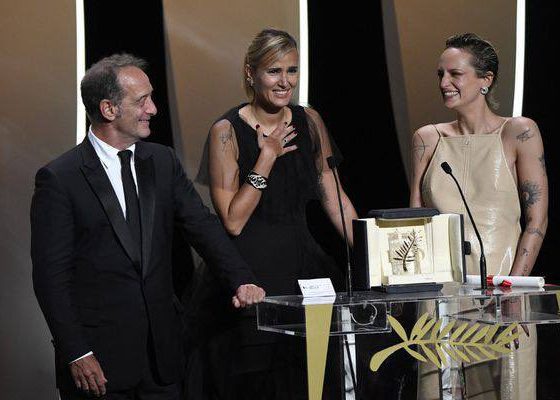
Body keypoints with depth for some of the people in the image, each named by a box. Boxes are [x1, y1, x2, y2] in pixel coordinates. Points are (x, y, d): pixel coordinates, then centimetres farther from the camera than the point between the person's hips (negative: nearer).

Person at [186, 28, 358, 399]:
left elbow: (334, 197, 9)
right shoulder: (227, 131, -9)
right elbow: (233, 221, -13)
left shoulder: (309, 122, 7)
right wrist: (268, 156, -15)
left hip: (302, 265, 5)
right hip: (249, 273, -5)